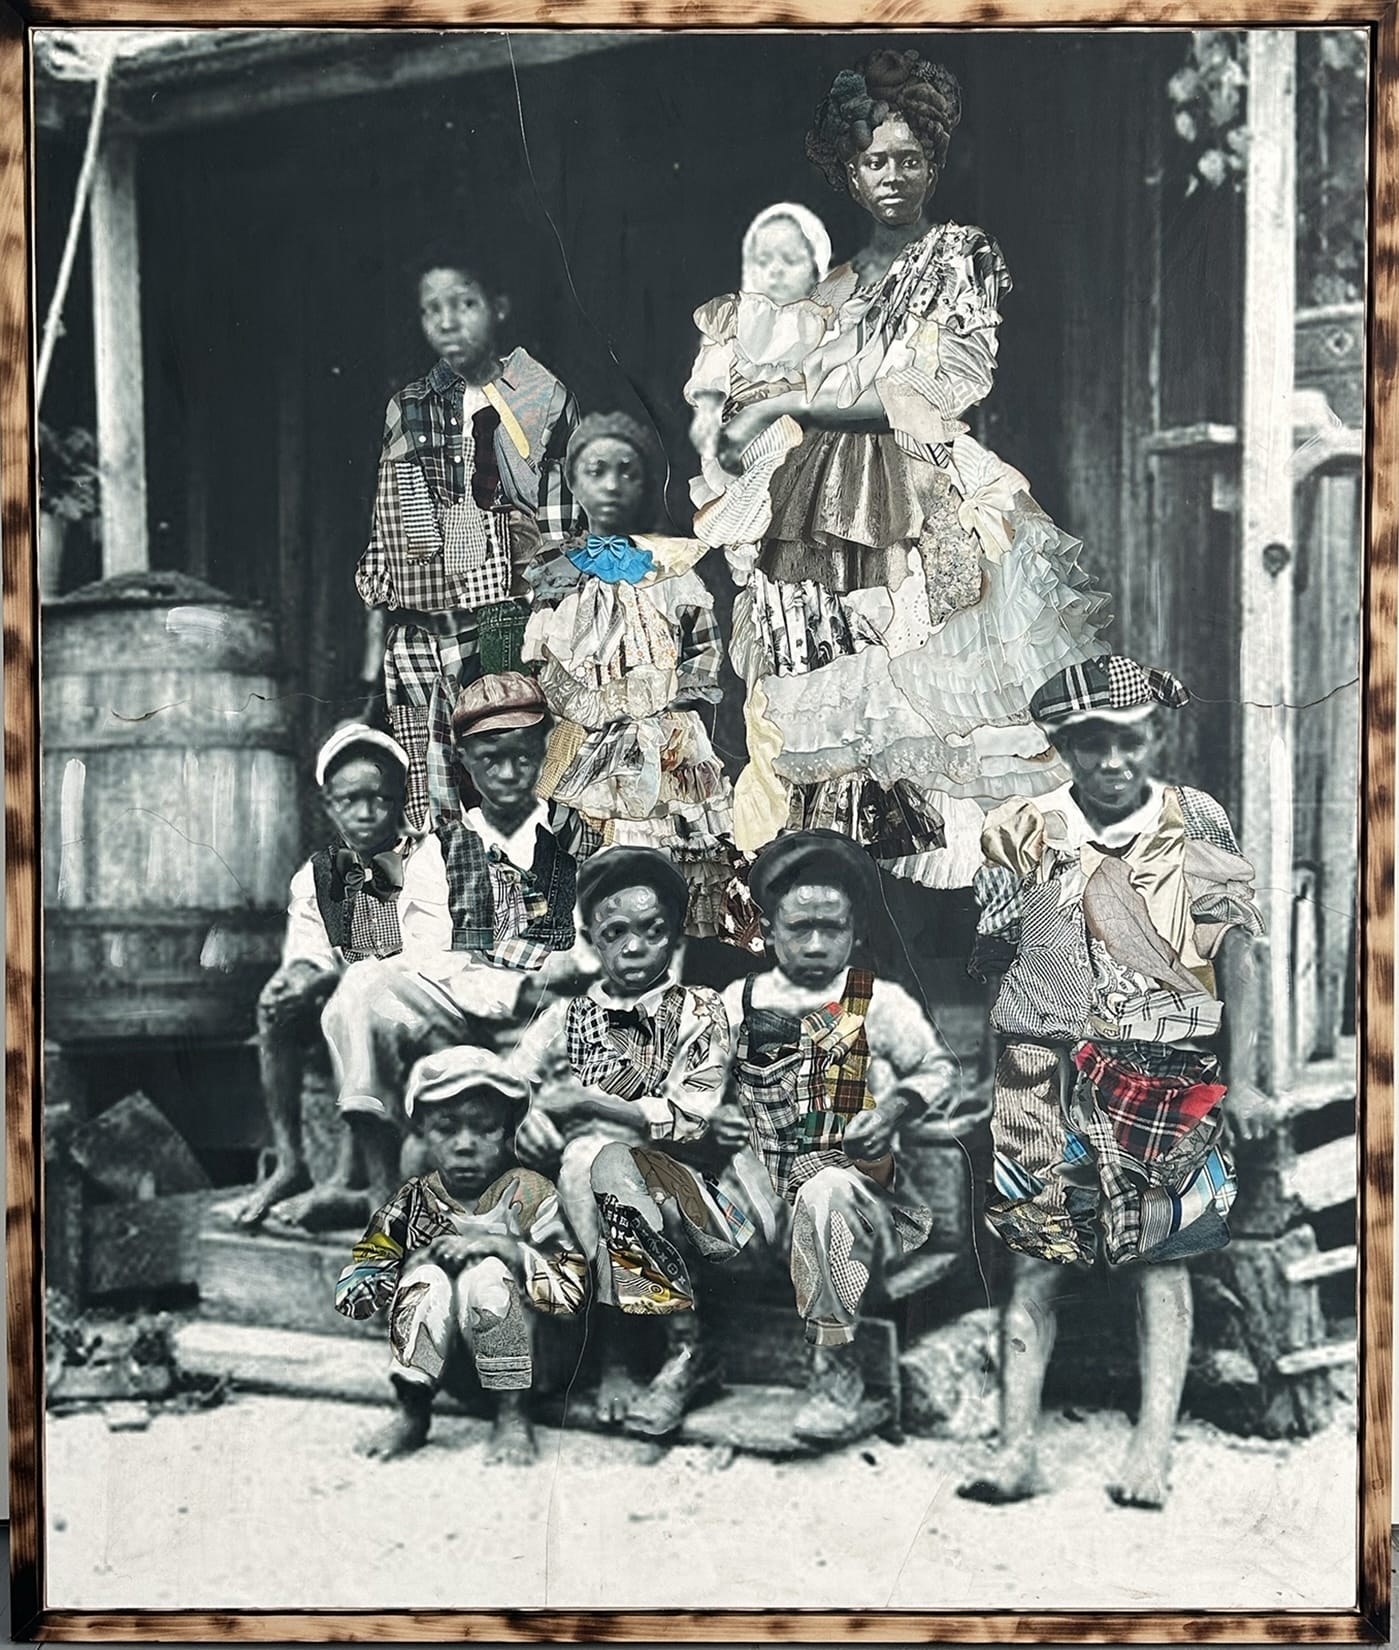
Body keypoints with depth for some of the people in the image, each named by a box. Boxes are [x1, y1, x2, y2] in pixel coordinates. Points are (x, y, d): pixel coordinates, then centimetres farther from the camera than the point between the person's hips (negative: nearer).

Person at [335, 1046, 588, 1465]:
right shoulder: (412, 1200, 1)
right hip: (437, 1352, 2)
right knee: (428, 1278, -27)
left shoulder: (527, 1193, -5)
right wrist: (424, 1258, -17)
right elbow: (350, 1294, -4)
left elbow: (572, 1289, -15)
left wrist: (503, 1247, -26)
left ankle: (514, 1418, -21)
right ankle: (410, 1413, -14)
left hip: (508, 1347, -2)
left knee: (487, 1274, -30)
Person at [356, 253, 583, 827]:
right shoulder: (407, 408, 14)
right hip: (423, 629, 3)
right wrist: (377, 631, 12)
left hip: (513, 622, -3)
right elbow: (387, 527, 16)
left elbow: (566, 530, 3)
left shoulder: (544, 401, 5)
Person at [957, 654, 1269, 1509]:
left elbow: (1237, 960, 4)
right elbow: (990, 958, 10)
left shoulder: (1198, 826, 2)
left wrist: (1241, 1081, 1)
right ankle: (1018, 1449, 3)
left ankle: (1154, 1450, 4)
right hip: (1051, 1076, 0)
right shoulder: (1025, 834, 4)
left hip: (1171, 1077, 0)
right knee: (1038, 1258, -2)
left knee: (1163, 1254, -1)